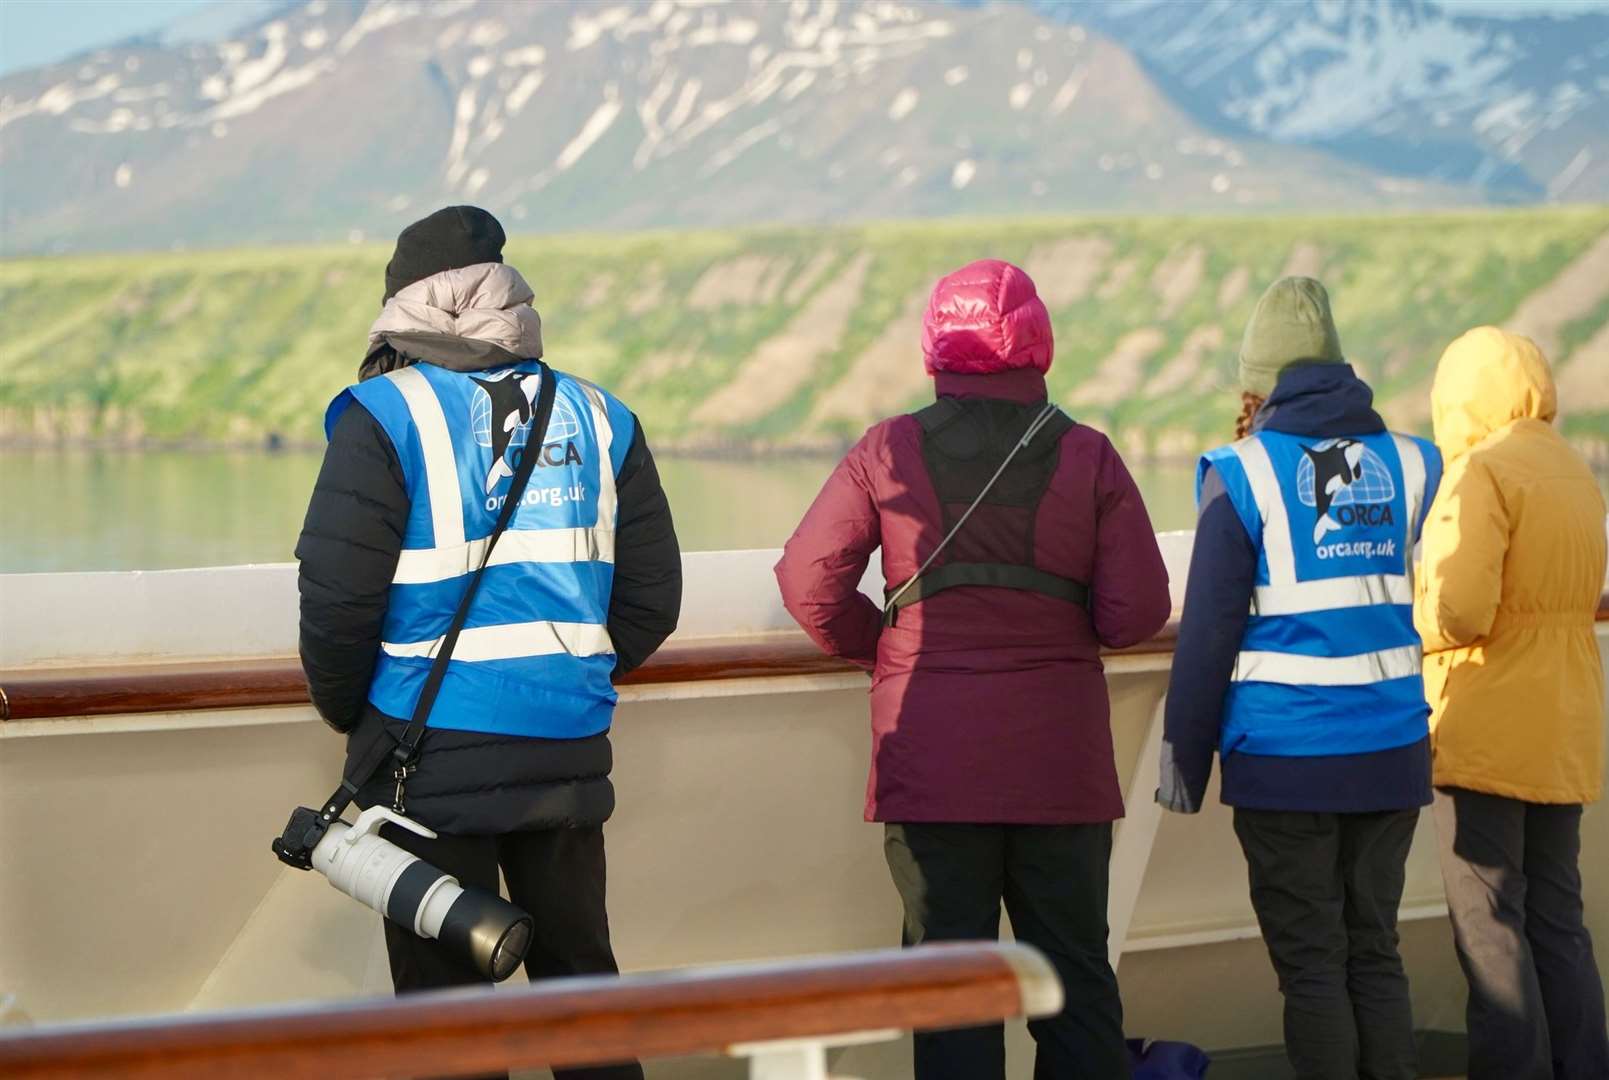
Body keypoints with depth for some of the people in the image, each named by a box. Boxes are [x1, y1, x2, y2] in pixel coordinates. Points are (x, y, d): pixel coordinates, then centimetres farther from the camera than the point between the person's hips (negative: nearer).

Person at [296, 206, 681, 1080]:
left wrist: (347, 711, 5)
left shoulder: (389, 415, -8)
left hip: (431, 756, -4)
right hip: (571, 754, 5)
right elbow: (652, 598, 9)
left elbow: (337, 599, -12)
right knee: (579, 980, 15)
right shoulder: (596, 417, 7)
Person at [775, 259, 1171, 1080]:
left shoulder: (888, 451, -2)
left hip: (930, 761, -1)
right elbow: (1136, 613, -4)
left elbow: (808, 581, -4)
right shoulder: (1088, 457, -1)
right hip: (1060, 765, 1)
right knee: (1075, 974, 11)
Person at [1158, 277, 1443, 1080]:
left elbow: (1207, 633, -8)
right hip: (1390, 751, 4)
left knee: (1310, 964, 1)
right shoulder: (1406, 464, 4)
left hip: (1284, 760, -4)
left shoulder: (1244, 477, -7)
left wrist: (1184, 761, 0)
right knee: (1374, 953, 11)